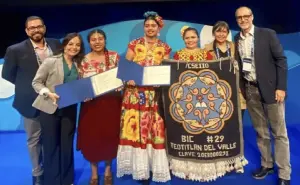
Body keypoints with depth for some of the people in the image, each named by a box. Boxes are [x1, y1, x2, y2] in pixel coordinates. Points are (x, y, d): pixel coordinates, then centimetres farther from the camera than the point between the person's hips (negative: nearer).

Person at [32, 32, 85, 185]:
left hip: (70, 109, 4)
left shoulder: (79, 64, 5)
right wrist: (48, 93, -22)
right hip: (50, 109, -4)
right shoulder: (50, 61, -8)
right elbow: (36, 82, -7)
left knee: (67, 145, 12)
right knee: (51, 145, 8)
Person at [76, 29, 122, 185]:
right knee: (91, 137, 6)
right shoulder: (84, 60, 0)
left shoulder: (114, 56, 0)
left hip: (111, 103, 0)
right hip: (92, 104, 0)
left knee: (110, 135, 9)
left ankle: (108, 170, 32)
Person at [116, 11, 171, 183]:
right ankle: (139, 166, 12)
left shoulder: (164, 48, 8)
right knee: (136, 127, -1)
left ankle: (155, 165, 16)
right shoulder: (134, 44, 6)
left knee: (155, 129, 2)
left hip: (155, 93, 1)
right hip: (135, 92, 0)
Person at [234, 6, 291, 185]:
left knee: (279, 132, 3)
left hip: (270, 88, -3)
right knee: (261, 132, 13)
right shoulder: (236, 39, 6)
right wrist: (240, 87, 3)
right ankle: (267, 164, 28)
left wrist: (281, 87, -12)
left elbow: (281, 60, -6)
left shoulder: (267, 34, -4)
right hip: (250, 90, 4)